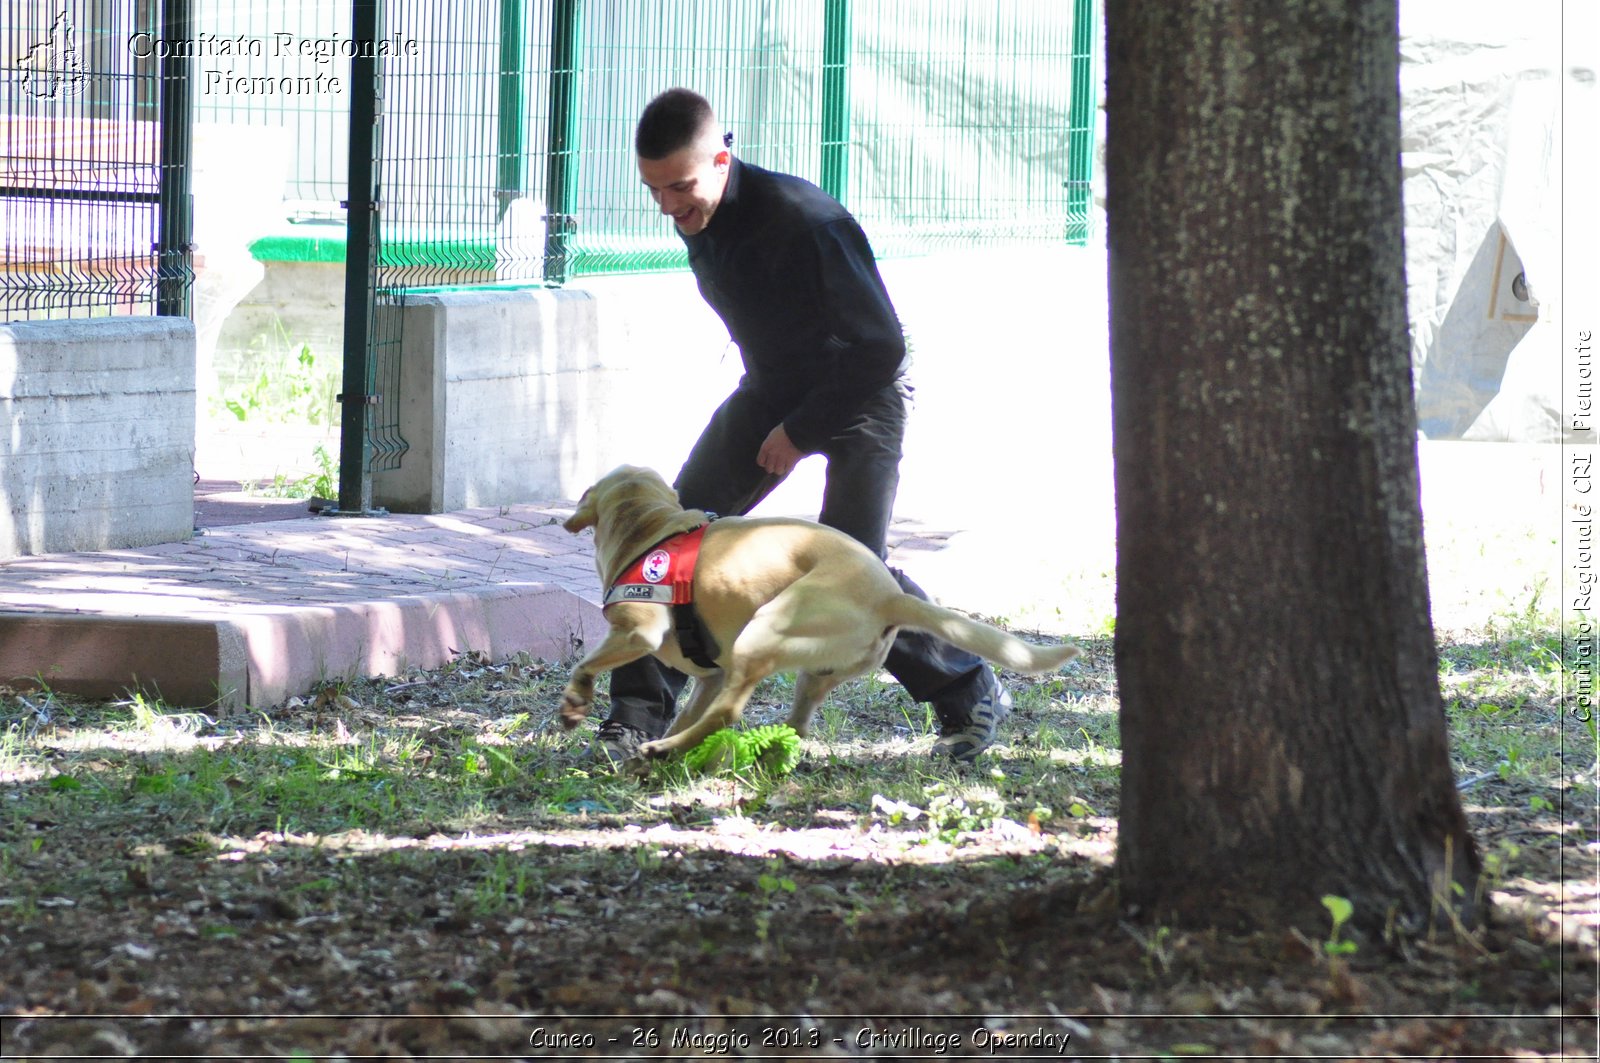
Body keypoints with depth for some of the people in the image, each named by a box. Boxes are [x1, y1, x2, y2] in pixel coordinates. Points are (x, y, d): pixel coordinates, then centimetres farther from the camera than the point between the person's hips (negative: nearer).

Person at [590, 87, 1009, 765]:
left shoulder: (803, 220, -33)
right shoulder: (696, 219, -9)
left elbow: (880, 346, -27)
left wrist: (802, 432, -20)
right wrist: (773, 419, 15)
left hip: (861, 391, -7)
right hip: (771, 389, 7)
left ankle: (972, 697, 8)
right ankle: (637, 718, -2)